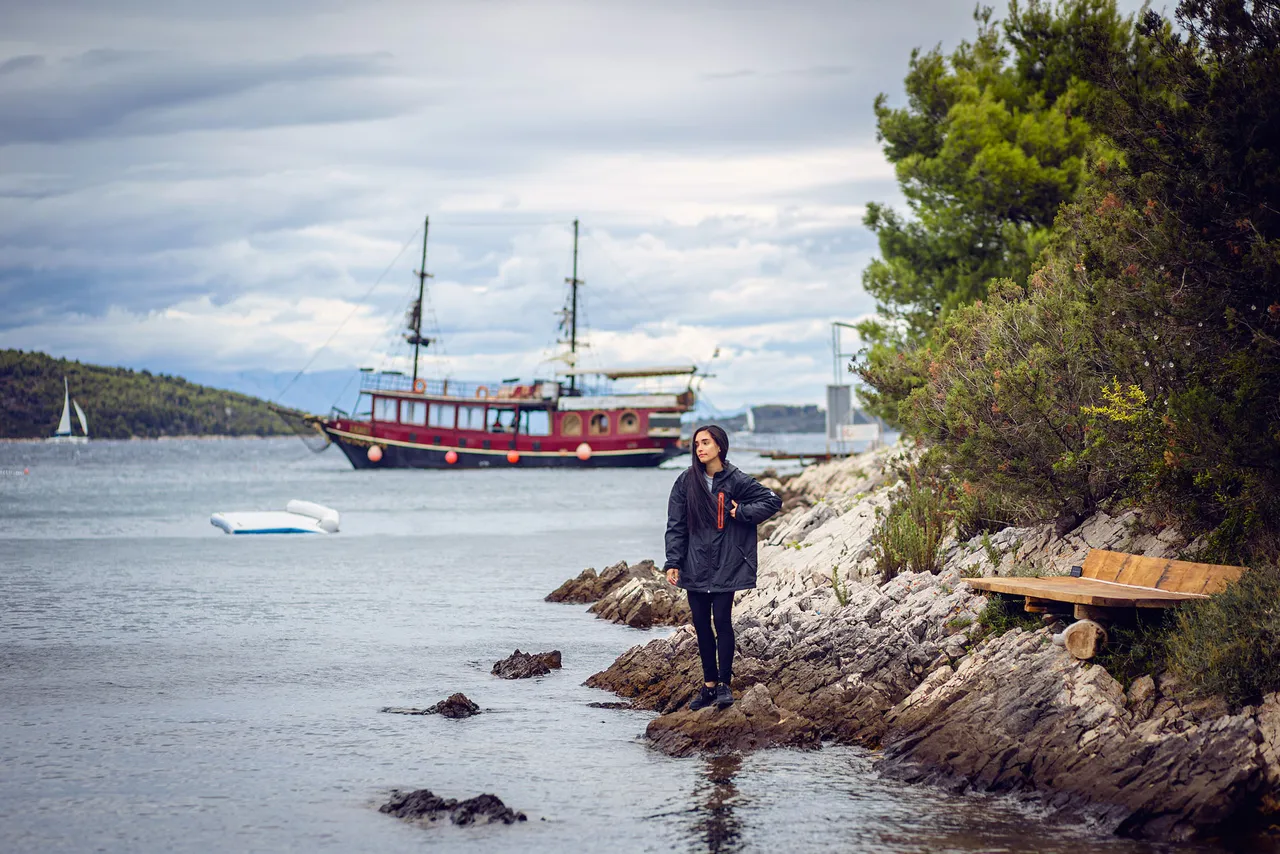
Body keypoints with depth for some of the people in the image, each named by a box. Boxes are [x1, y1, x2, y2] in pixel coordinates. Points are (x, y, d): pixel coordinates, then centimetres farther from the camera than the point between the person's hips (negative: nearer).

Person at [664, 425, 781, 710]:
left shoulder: (736, 480, -3)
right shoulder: (687, 481, 2)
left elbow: (773, 501, 4)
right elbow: (675, 525, 3)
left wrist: (742, 513, -7)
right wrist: (673, 563, -4)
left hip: (725, 565, -3)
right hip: (694, 565, 3)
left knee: (722, 621, -5)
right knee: (701, 625, 7)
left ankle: (724, 684, 4)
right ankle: (709, 684, 16)